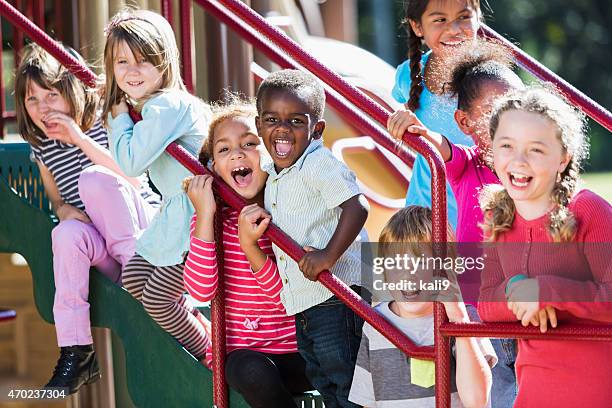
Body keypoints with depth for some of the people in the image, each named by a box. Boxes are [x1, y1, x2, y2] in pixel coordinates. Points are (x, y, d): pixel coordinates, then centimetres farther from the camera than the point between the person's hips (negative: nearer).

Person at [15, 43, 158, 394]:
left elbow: (135, 179, -23)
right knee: (67, 234, -33)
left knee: (93, 178, -29)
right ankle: (76, 354, -32)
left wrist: (80, 139, -28)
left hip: (143, 228, -4)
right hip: (96, 239, 4)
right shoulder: (42, 146, 6)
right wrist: (64, 210, -9)